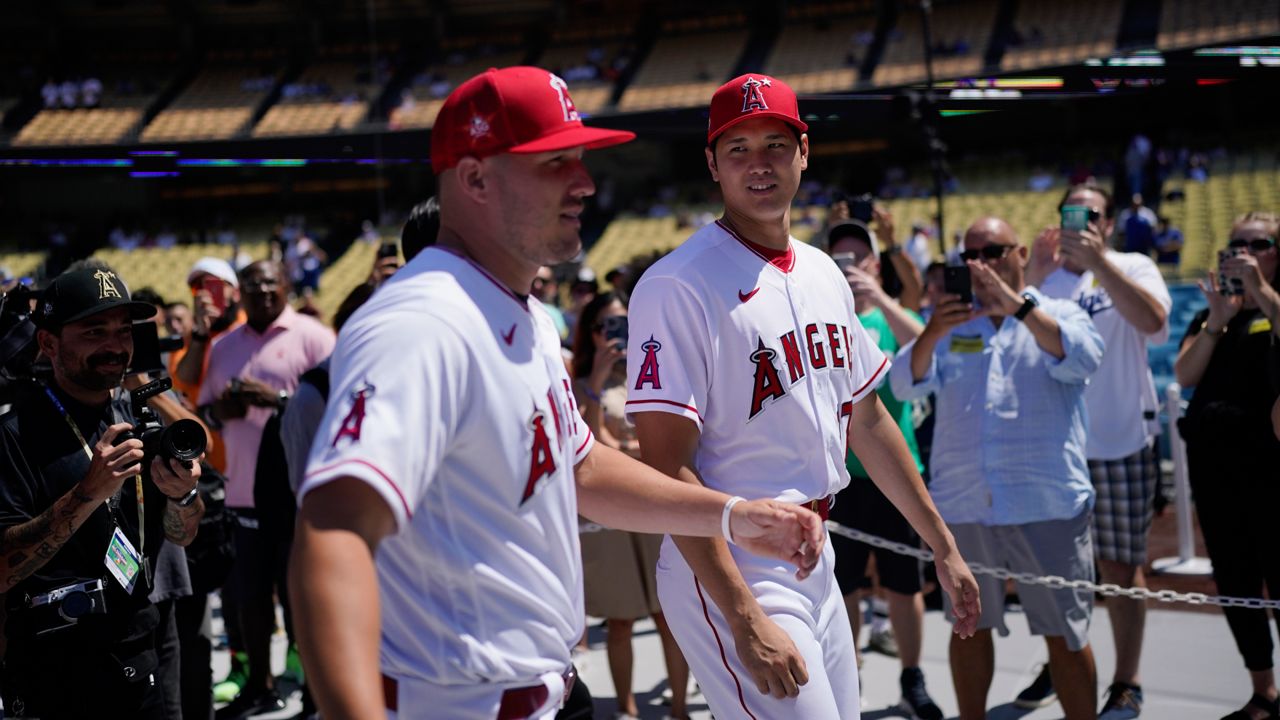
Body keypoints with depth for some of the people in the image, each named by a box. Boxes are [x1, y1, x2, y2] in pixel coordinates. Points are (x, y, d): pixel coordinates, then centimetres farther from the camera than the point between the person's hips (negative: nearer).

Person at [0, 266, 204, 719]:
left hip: (142, 660, 6)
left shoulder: (140, 414, 6)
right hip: (56, 677, -6)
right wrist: (87, 495, -28)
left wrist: (180, 494, -11)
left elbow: (182, 535, 10)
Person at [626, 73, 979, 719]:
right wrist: (747, 621, -24)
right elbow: (666, 465, -19)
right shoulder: (678, 287, -14)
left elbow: (866, 420, 21)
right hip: (726, 571, -8)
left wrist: (942, 545, 21)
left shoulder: (825, 274, 12)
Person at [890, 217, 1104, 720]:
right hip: (962, 504, 3)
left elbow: (1082, 358, -16)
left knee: (1064, 633, 2)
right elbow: (906, 384, -4)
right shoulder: (951, 324, 12)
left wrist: (1019, 307, -28)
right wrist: (932, 333, -24)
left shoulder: (1058, 315, 6)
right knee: (970, 625, 13)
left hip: (1047, 503, -3)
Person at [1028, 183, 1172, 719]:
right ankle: (1058, 669, 23)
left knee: (1121, 566, 3)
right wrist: (1033, 280, -14)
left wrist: (1097, 260, -25)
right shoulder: (1043, 276, 9)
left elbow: (1152, 320, -20)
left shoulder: (1133, 268, 0)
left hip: (1121, 444, -3)